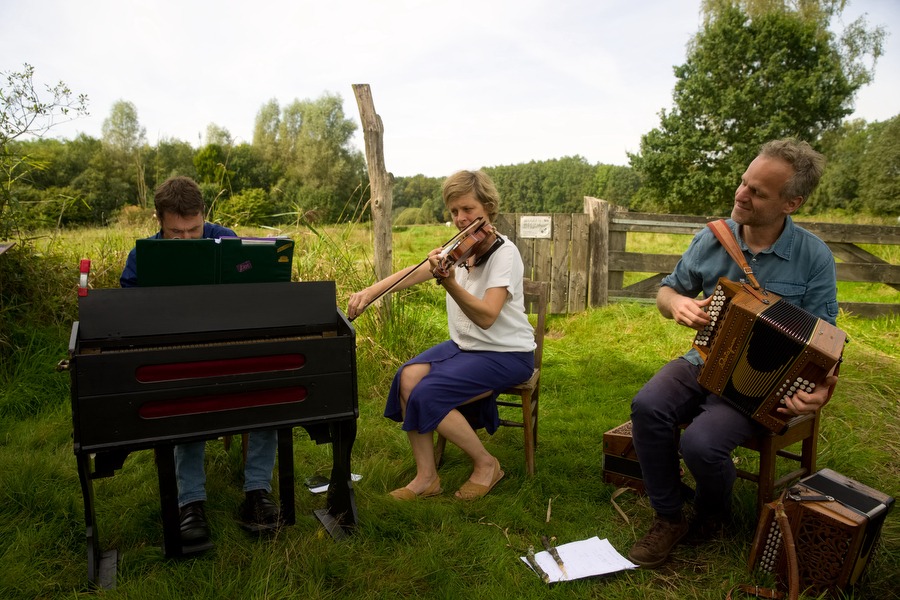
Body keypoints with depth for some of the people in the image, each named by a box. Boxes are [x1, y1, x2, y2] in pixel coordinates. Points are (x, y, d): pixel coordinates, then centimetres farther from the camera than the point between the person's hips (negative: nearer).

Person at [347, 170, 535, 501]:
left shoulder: (503, 252, -18)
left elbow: (487, 317, -31)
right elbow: (414, 272, -4)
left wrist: (449, 282, -45)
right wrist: (371, 291, -18)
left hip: (506, 353, -7)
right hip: (465, 344, 7)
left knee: (427, 395, -23)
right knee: (408, 377, -18)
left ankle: (486, 464, 0)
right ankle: (426, 476, -6)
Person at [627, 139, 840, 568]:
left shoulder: (814, 257, -8)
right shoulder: (712, 239, 0)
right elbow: (666, 290, 12)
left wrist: (821, 389, -25)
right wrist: (676, 303, -13)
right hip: (704, 360, 3)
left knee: (702, 442, -29)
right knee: (647, 406, -27)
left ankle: (714, 515, 9)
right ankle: (669, 518, -5)